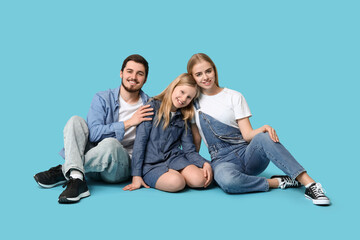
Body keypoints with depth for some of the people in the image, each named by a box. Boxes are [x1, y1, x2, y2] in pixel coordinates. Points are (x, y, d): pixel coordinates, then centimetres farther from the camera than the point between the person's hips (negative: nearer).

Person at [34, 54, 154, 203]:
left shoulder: (149, 107, 3)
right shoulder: (102, 99, 4)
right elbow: (94, 133, -12)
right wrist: (128, 123, -15)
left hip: (122, 165, -2)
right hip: (95, 161, 2)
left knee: (110, 143, -36)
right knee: (76, 121, -19)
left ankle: (63, 171, -16)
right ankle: (76, 179, -37)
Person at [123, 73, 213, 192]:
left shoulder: (184, 119, 14)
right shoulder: (153, 107, -2)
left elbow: (189, 150, 11)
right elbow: (140, 141, -7)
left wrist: (205, 163, -11)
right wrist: (136, 175, -13)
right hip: (151, 164, -4)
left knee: (199, 180, -24)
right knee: (177, 182, -32)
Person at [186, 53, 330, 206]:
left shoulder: (234, 96, 6)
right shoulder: (194, 102, 9)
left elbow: (247, 134, -3)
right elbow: (196, 141, 13)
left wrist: (264, 129, -23)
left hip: (247, 154, 1)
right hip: (222, 160, 0)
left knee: (263, 137, -35)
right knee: (226, 180, -39)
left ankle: (310, 184, -37)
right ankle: (276, 182, -19)